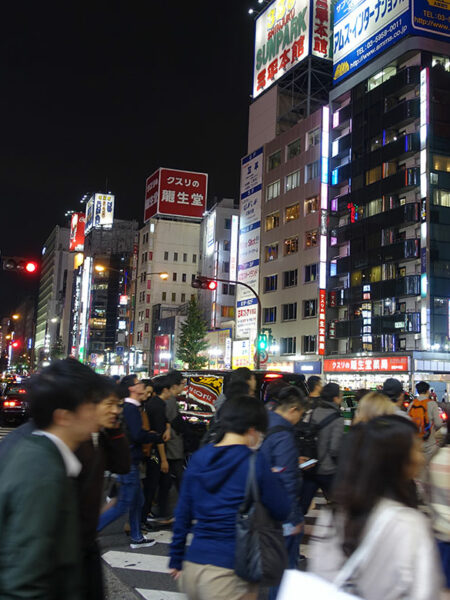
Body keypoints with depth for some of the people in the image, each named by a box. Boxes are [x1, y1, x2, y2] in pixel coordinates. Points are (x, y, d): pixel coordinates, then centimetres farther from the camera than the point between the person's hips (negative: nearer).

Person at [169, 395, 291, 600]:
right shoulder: (255, 462, -11)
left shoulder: (198, 458, 4)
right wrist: (272, 479, 11)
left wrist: (176, 560, 18)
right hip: (230, 572, -5)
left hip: (192, 565, 6)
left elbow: (182, 514, 9)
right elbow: (282, 512, -6)